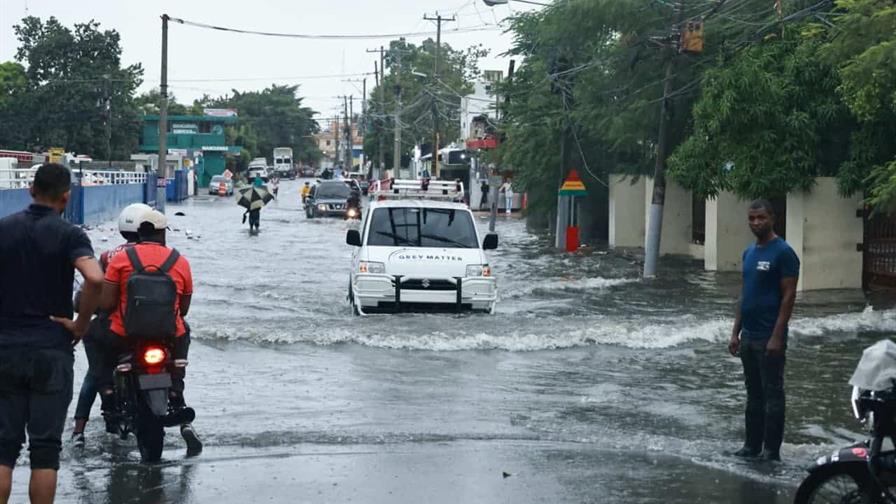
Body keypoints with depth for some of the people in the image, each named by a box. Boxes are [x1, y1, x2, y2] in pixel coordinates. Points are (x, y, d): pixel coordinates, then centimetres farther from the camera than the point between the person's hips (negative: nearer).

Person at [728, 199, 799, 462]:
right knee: (753, 394, 13)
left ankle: (771, 450, 4)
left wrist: (777, 337, -18)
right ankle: (752, 445, 20)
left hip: (769, 339, -8)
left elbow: (789, 296, -14)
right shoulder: (749, 253, 12)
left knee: (772, 394, -1)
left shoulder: (783, 253, -11)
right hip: (748, 337, 8)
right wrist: (736, 332, 13)